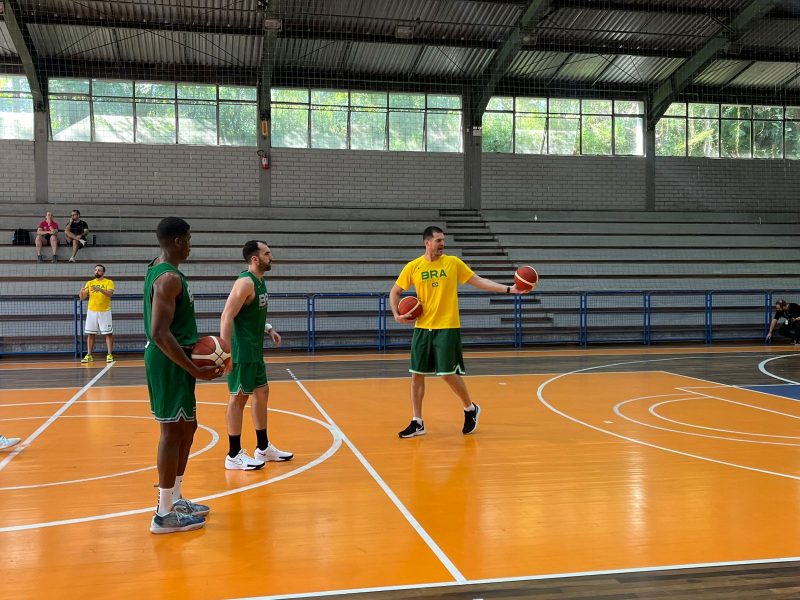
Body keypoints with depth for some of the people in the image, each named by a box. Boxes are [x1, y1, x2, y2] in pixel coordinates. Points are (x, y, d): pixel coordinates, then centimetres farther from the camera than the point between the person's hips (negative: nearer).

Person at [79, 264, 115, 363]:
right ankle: (89, 355, 9)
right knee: (90, 334, 4)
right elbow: (83, 298, 6)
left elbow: (110, 293, -18)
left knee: (108, 333, -2)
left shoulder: (109, 282, -1)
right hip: (91, 311, 4)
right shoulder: (89, 283, 10)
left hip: (104, 311, -3)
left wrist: (100, 289, -34)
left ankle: (110, 355, 3)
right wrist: (81, 292, -16)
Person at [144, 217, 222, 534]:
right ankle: (165, 514, 6)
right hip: (170, 362, -10)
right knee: (173, 430, -3)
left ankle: (174, 499, 29)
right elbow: (160, 334, -26)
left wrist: (194, 346, 18)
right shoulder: (170, 278, -19)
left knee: (186, 427, 18)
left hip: (169, 360, 10)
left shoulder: (158, 271, 12)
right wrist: (195, 370, -24)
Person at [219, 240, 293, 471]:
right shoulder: (246, 282, -18)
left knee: (262, 393, 15)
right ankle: (234, 455, 7)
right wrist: (226, 352, -27)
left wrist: (268, 328, 12)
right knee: (239, 397, -2)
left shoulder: (259, 281, 11)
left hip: (255, 351, 10)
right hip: (242, 352, -10)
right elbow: (227, 316, -23)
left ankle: (263, 448, 26)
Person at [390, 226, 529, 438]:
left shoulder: (453, 262, 0)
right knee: (417, 375, 3)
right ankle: (417, 423, 15)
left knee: (449, 374, -4)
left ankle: (471, 409, 21)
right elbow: (395, 292, 12)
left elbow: (479, 281, 3)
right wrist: (396, 314, -3)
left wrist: (509, 289, -4)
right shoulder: (413, 267, 2)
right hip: (422, 328, 2)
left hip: (447, 328, -2)